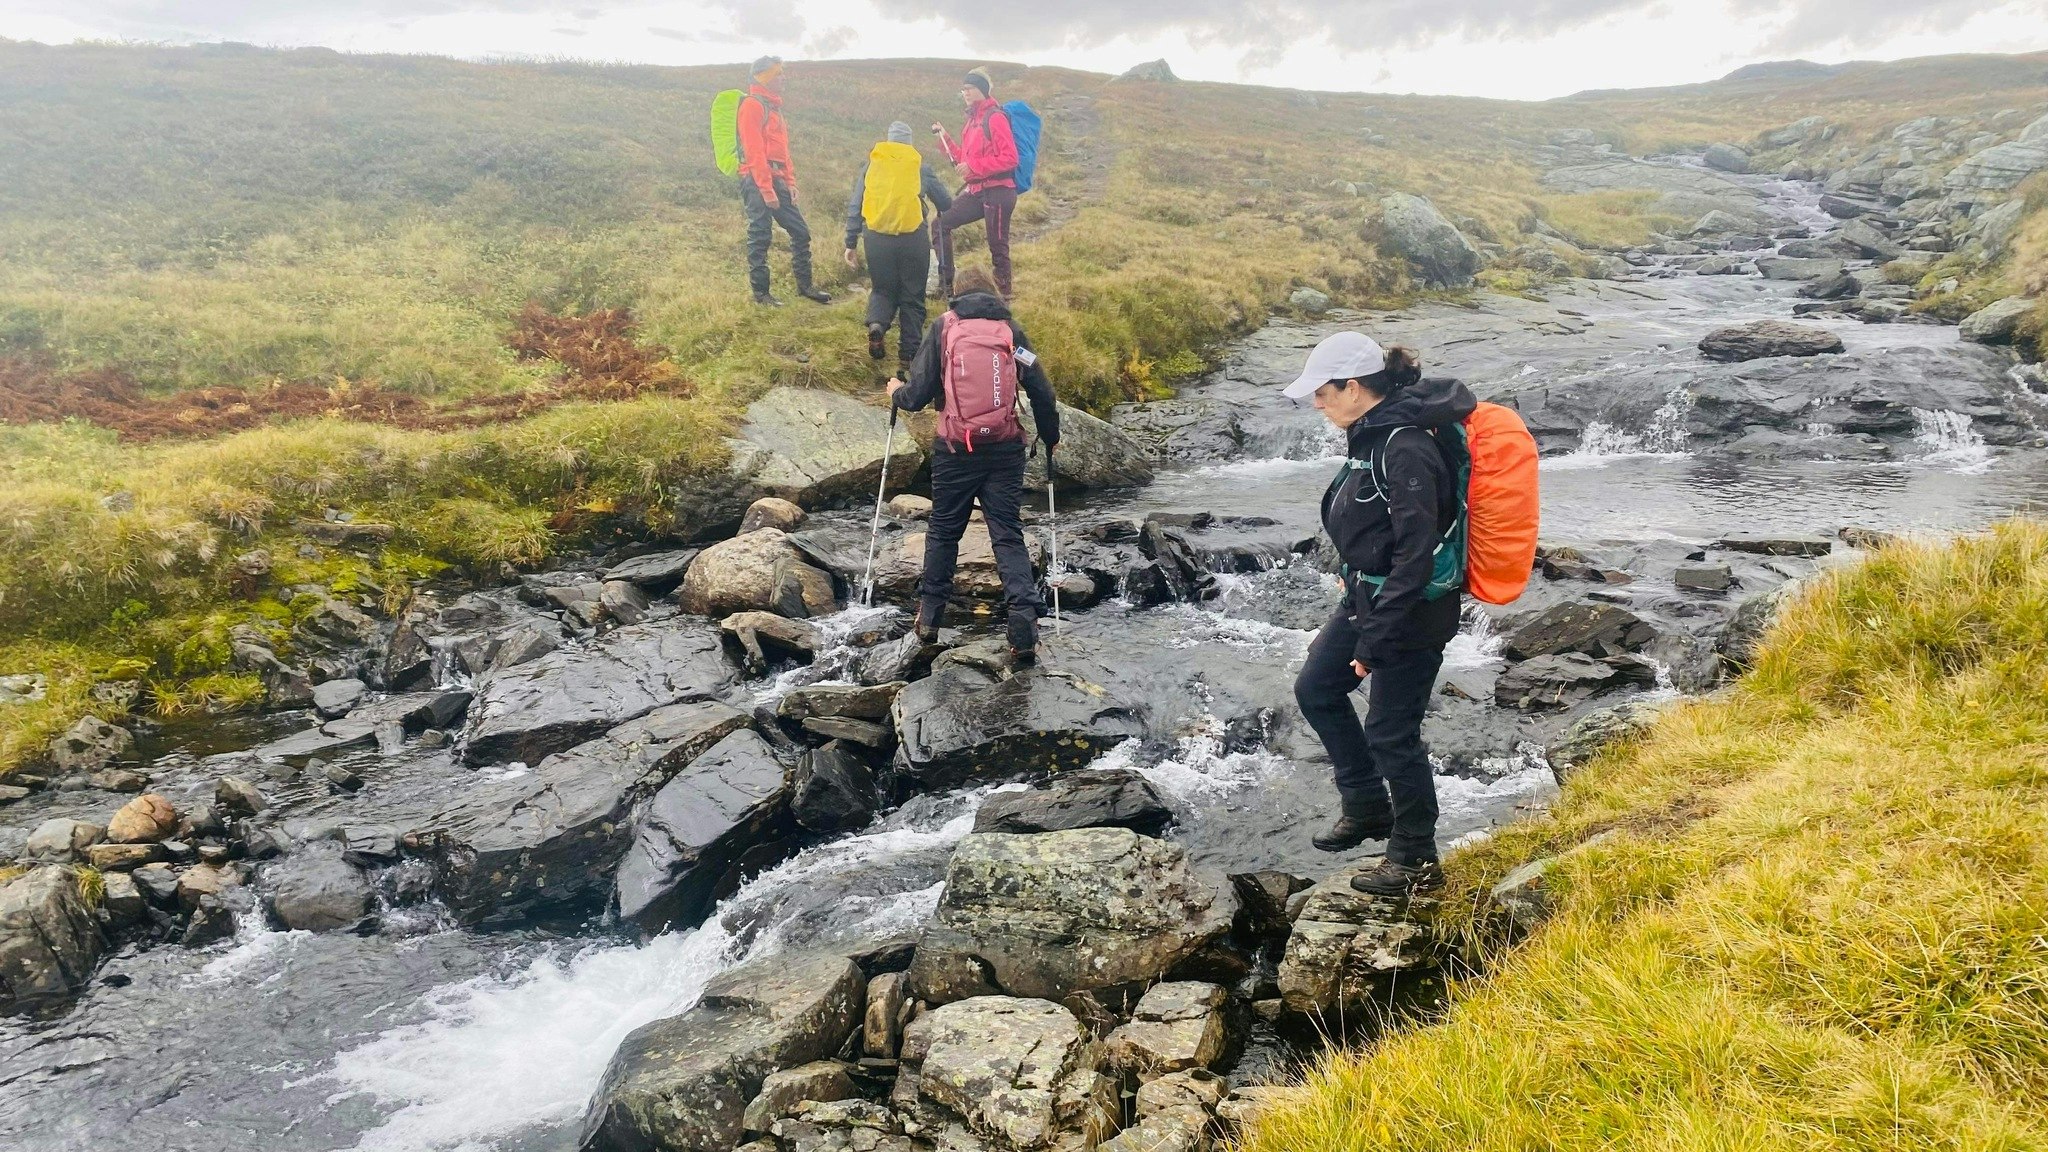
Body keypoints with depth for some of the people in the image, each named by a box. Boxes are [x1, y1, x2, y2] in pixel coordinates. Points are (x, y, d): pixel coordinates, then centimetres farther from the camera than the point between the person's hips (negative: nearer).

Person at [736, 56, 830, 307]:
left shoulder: (773, 106, 20)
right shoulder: (753, 105, -9)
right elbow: (754, 150, -17)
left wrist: (790, 182, 13)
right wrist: (766, 189, -20)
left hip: (776, 180, 9)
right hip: (757, 181, -9)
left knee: (800, 231, 8)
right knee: (760, 237, -4)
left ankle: (804, 285, 17)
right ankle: (760, 293, 2)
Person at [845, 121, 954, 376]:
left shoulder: (872, 165, 9)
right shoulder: (920, 166, 7)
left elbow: (854, 207, 8)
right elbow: (946, 203, 14)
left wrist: (850, 243, 11)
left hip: (877, 239, 1)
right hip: (913, 239, -1)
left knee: (883, 289, 20)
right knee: (912, 299, 9)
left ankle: (876, 324, -11)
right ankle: (907, 358, 5)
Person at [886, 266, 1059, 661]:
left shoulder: (944, 327, 2)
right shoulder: (1011, 330, 5)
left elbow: (919, 392, -2)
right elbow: (1041, 391, 3)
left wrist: (897, 394, 20)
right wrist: (1050, 437, 17)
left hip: (955, 450, 0)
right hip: (1005, 450, 1)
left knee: (943, 532, 16)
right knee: (1008, 536, 3)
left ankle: (929, 616, 23)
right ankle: (1024, 621, -11)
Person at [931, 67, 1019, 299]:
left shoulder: (995, 117, -10)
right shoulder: (973, 120, 16)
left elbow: (1010, 158, -18)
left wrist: (974, 167, -20)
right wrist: (944, 139, 10)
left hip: (998, 192, -9)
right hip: (976, 191, 9)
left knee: (997, 246, -3)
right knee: (942, 223, 5)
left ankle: (1005, 295, 9)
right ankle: (945, 286, 7)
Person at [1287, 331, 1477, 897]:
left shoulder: (1406, 448, -25)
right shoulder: (1373, 433, 4)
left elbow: (1415, 554, -26)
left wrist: (1375, 641, -23)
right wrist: (1354, 581, 24)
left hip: (1411, 611, -10)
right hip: (1367, 596, 10)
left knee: (1391, 732, 2)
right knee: (1316, 689, 19)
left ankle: (1417, 861, 20)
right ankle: (1367, 808, 33)